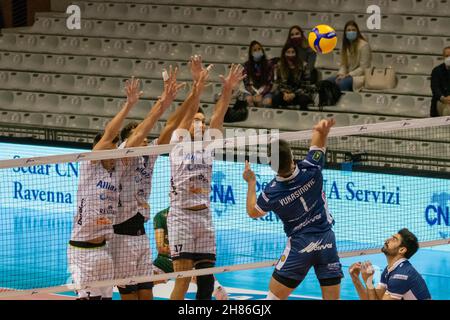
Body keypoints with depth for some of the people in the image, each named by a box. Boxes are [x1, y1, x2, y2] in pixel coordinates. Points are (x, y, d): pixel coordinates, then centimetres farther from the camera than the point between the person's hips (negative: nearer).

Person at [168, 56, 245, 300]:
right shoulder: (179, 143, 2)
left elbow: (217, 117, 2)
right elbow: (188, 113, -11)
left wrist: (228, 90, -12)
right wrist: (198, 84, -24)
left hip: (204, 217, 6)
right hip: (181, 215, -6)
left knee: (207, 279, 3)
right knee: (183, 280, -11)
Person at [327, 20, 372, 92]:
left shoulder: (364, 45, -10)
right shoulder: (345, 45, 13)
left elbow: (363, 68, -14)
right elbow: (343, 65, 12)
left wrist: (347, 75, -19)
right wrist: (341, 74, -10)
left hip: (360, 76, -7)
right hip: (348, 76, 7)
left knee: (342, 83, -36)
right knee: (328, 81, -18)